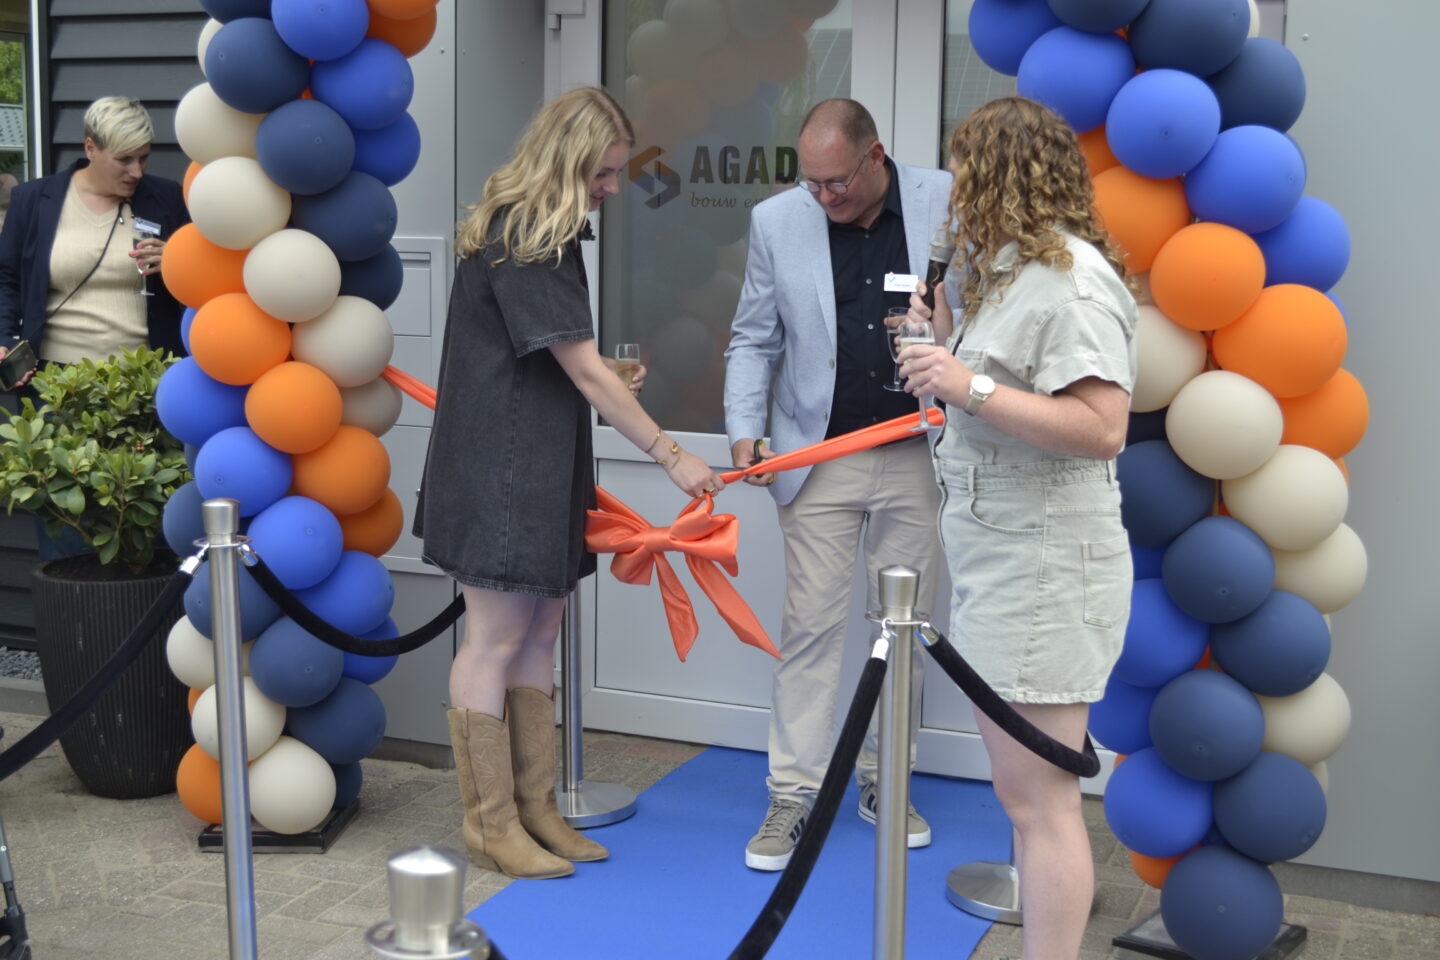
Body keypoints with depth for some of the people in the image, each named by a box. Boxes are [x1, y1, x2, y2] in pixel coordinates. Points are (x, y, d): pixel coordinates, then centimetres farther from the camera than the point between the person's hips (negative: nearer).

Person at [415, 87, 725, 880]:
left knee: (538, 636, 12)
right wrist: (671, 457, -13)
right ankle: (491, 828, 7)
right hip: (498, 470, -10)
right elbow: (586, 371, -18)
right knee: (495, 639, -2)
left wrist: (600, 384, 4)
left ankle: (536, 811, 20)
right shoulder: (519, 243, -17)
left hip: (538, 468, 10)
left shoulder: (541, 234, 15)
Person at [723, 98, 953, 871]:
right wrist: (745, 430, -7)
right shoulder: (777, 221, -1)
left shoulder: (948, 205, -5)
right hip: (819, 458, 0)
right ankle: (793, 794, 9)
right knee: (810, 626, 1)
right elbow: (754, 340, 5)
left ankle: (883, 778, 25)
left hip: (918, 455, 0)